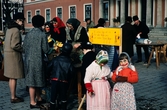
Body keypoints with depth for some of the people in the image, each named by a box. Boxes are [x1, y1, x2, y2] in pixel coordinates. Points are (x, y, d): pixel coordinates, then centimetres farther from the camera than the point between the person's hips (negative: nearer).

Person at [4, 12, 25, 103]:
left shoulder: (9, 29, 13)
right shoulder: (16, 30, -15)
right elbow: (14, 45, -22)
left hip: (8, 54, 9)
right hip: (14, 55, -9)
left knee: (12, 77, 15)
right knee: (14, 77, -2)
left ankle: (13, 95, 25)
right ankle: (13, 97, 6)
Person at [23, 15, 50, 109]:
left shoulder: (28, 34, 1)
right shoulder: (42, 35, -13)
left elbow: (24, 46, 5)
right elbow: (46, 50, -12)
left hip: (29, 59, 6)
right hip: (37, 60, -6)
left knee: (33, 79, 16)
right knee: (34, 81, 1)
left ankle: (38, 98, 30)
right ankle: (33, 102, 10)